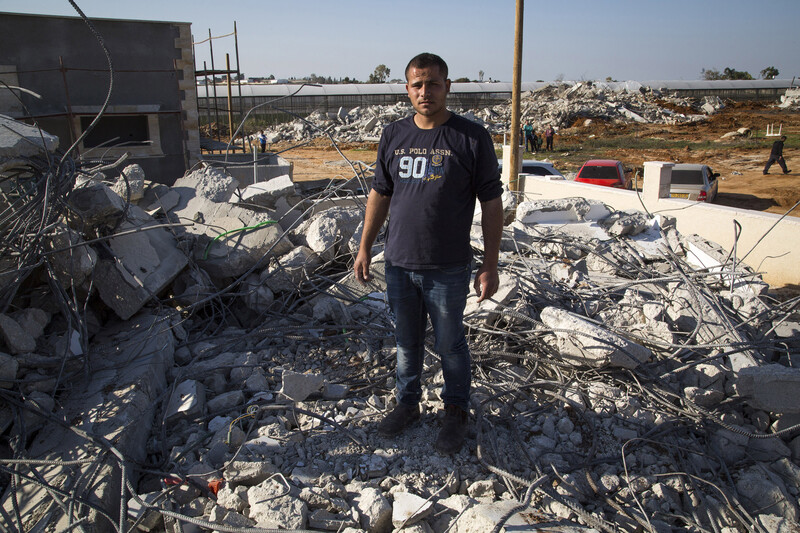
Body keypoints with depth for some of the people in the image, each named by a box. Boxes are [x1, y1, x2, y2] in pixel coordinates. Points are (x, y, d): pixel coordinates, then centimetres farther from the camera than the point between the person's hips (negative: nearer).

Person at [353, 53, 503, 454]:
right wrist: (365, 248, 10)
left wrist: (490, 265, -8)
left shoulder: (472, 138, -8)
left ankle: (456, 412, 32)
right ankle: (408, 404, 37)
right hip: (399, 265, 4)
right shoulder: (393, 136, 5)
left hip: (448, 269, -3)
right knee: (406, 341, 17)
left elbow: (491, 203, -6)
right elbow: (380, 194, 12)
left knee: (449, 345, 11)